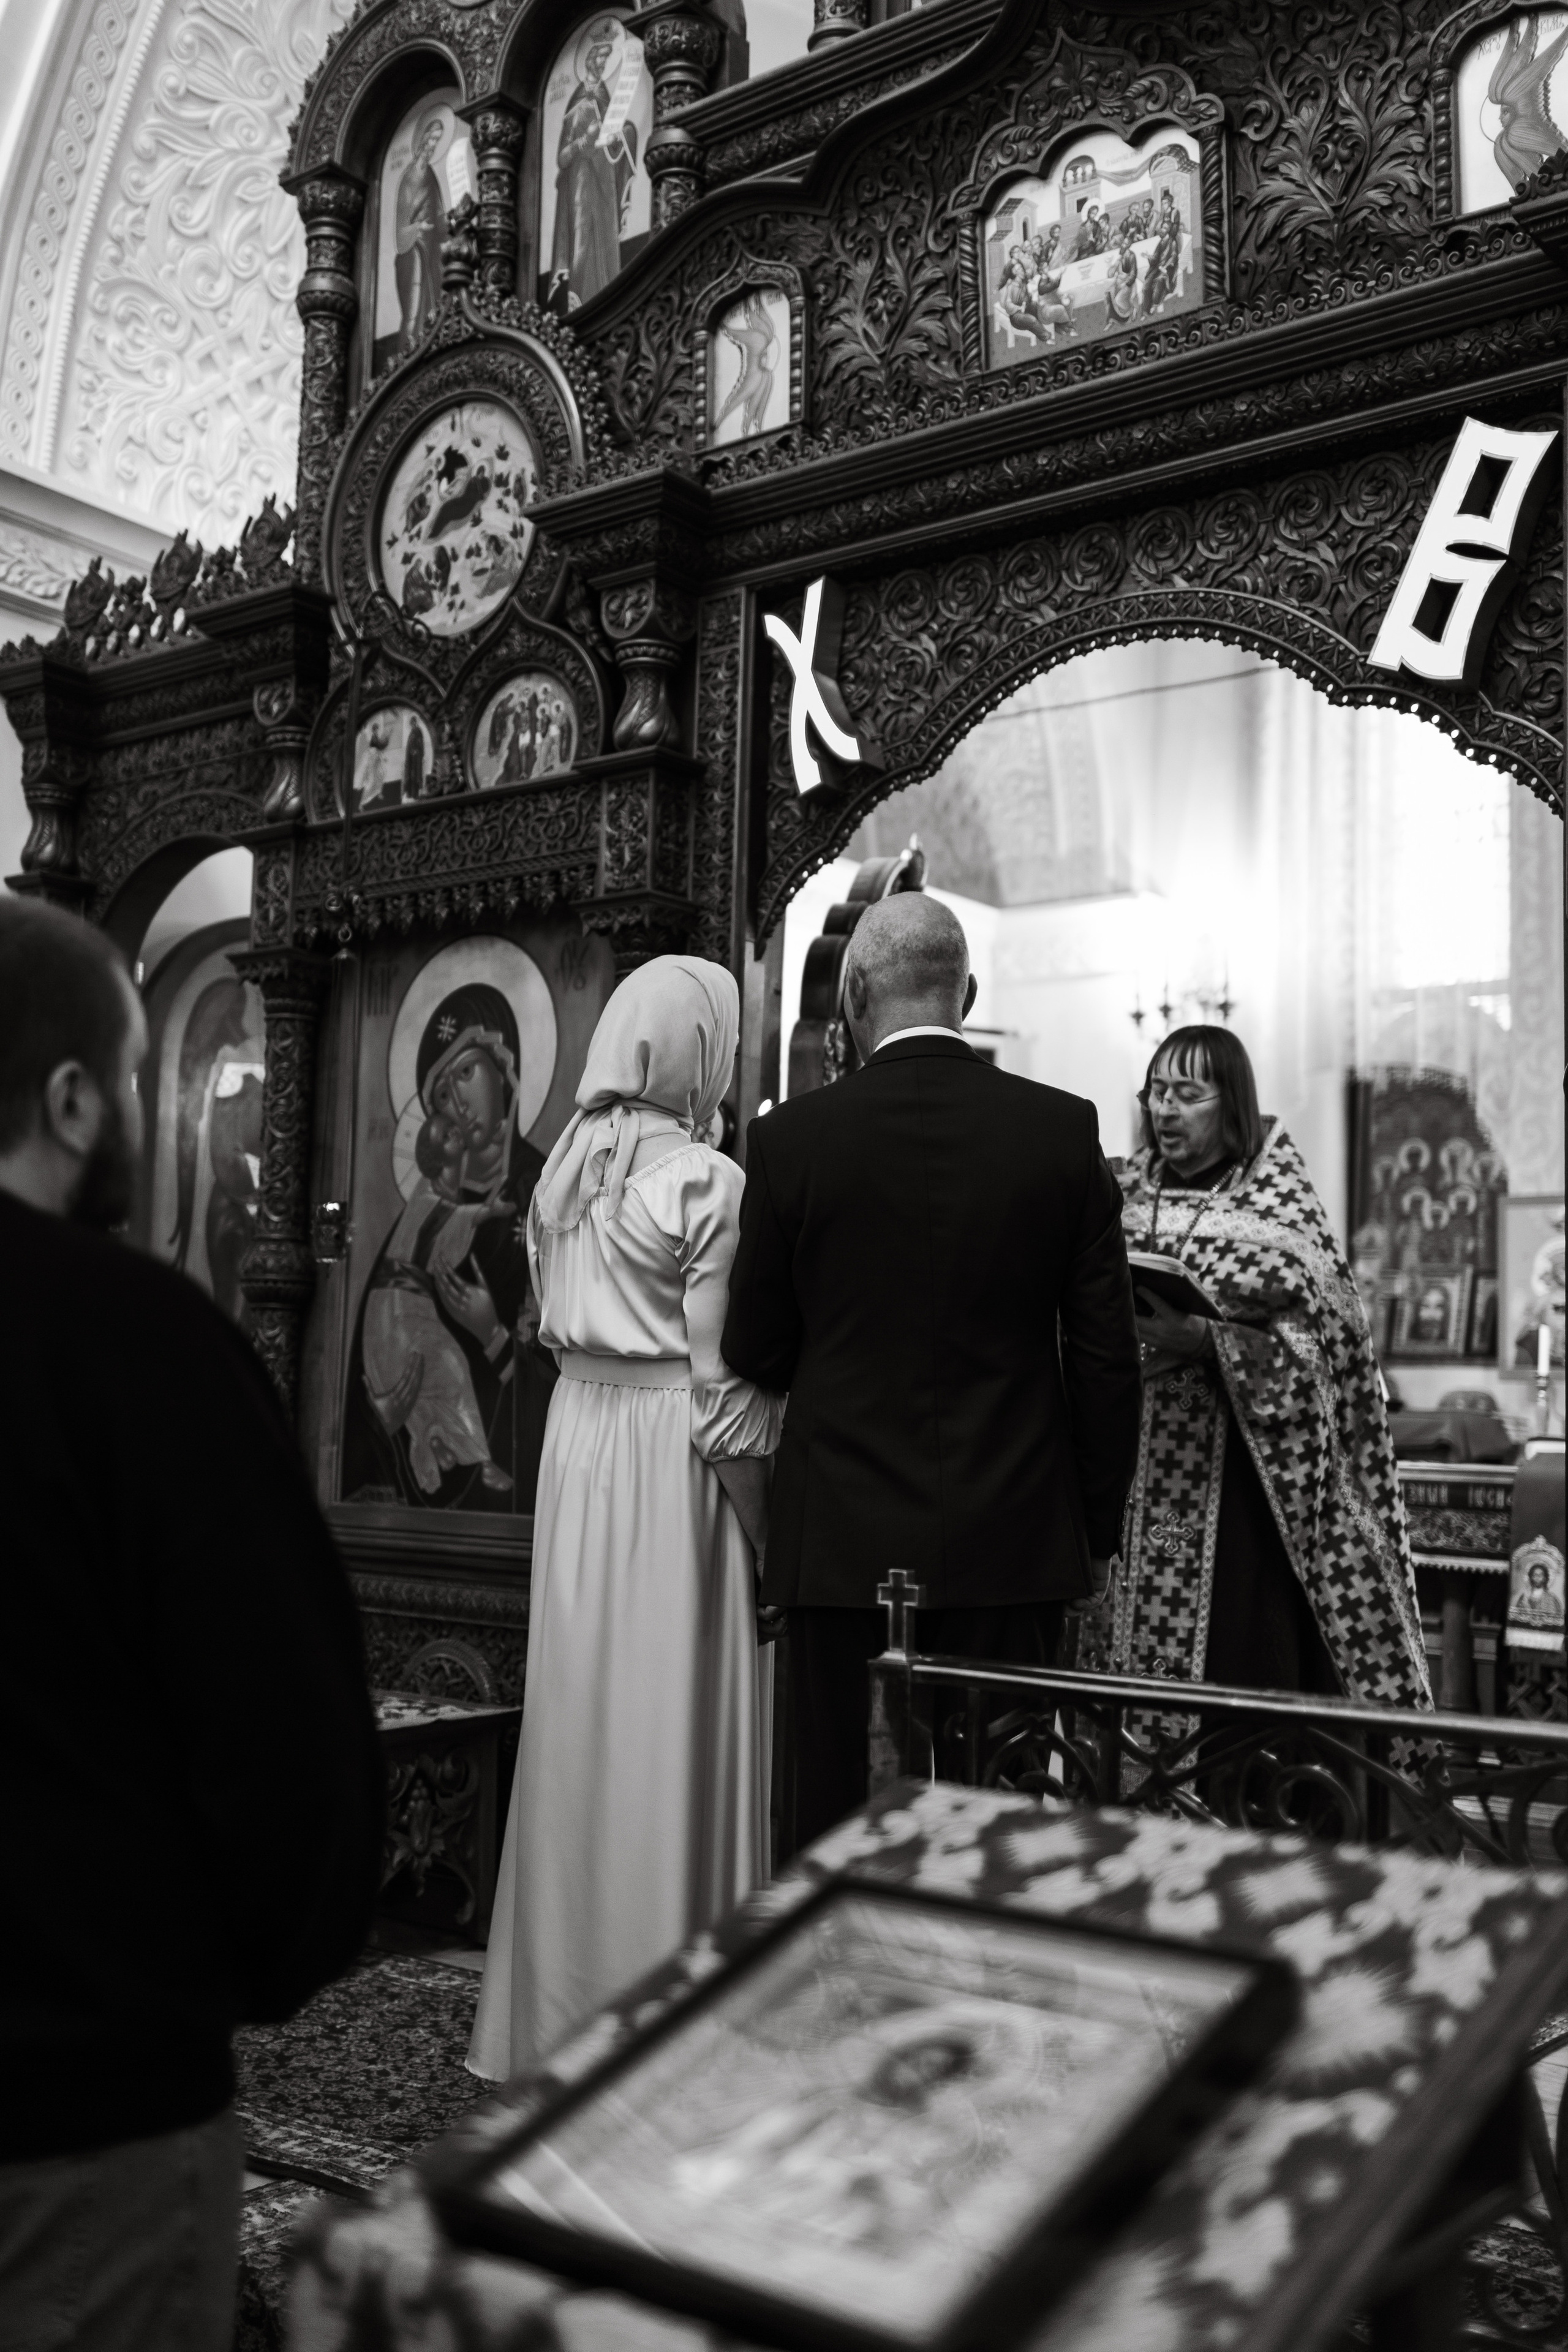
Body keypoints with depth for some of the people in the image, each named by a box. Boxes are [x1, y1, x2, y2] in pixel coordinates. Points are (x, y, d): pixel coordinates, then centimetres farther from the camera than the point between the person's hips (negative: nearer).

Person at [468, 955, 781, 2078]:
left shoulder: (565, 1170, 7)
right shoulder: (708, 1183, -14)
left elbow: (557, 1321, 9)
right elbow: (722, 1381, -15)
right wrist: (764, 1536, -9)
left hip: (576, 1446, 7)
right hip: (674, 1461, -7)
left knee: (583, 1711, 15)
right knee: (673, 1726, 3)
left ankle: (561, 2004, 28)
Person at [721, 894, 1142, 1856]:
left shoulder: (791, 1138, -6)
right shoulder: (1064, 1129, -2)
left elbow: (756, 1352, 1)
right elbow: (1107, 1355, 0)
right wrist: (1099, 1529, 10)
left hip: (844, 1539, -1)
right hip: (1014, 1541, 1)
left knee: (843, 1820, 8)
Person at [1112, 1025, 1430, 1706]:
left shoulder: (1277, 1203, -4)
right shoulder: (1138, 1195, 11)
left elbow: (1313, 1343, -12)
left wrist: (1203, 1339, -23)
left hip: (1248, 1466, -4)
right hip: (1151, 1464, 4)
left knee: (1248, 1656, -7)